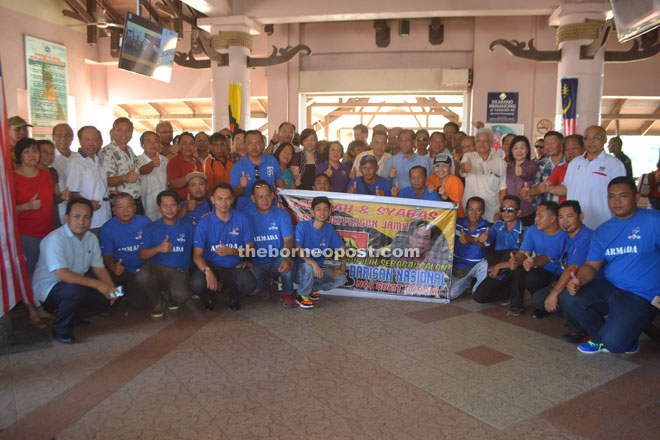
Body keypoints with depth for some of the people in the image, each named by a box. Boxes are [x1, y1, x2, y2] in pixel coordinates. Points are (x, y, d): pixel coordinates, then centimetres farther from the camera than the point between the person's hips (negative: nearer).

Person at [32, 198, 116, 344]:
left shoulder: (91, 238, 2)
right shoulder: (55, 239, -22)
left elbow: (99, 268, 3)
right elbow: (62, 274, -32)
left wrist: (111, 288, -16)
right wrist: (97, 284, -36)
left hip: (77, 284, 7)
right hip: (47, 287, -7)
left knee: (106, 298, -11)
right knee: (75, 290, -36)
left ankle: (73, 317, 15)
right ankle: (61, 330, -10)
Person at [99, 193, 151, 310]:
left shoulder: (145, 222, -4)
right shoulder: (107, 228, -4)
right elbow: (107, 255, -5)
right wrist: (113, 267, -28)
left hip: (143, 269, 0)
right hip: (121, 269, 0)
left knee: (138, 303, -18)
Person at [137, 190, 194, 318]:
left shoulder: (188, 227, 13)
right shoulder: (151, 228, 9)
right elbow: (142, 255, -2)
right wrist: (159, 248, -18)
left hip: (179, 271, 0)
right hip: (156, 268, 1)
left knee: (181, 295, -33)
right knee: (142, 277, -36)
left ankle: (171, 296, 11)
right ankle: (157, 301, 1)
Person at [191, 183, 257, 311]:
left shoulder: (242, 220, -2)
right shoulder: (204, 223, -5)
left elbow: (250, 249, 1)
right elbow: (197, 255, -8)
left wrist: (231, 251, -18)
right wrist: (208, 271, -28)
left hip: (235, 267, 1)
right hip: (211, 265, 0)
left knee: (250, 284, -30)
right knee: (196, 284, -32)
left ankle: (234, 296, 11)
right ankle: (208, 298, 10)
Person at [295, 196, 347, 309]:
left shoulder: (329, 229, 0)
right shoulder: (302, 226, -15)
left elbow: (343, 248, 6)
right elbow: (297, 251, -22)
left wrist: (342, 267, -10)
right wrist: (313, 263, -37)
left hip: (318, 269, 5)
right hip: (301, 268, -5)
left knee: (341, 279, -13)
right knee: (308, 266, -38)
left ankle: (312, 289, 8)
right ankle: (302, 295, -10)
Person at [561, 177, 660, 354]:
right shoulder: (602, 231, 9)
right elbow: (591, 266, 8)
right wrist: (578, 281, -16)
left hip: (641, 297, -6)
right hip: (609, 287, 6)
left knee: (614, 342, -23)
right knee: (568, 298, -14)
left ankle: (628, 340, 17)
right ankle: (601, 339, 9)